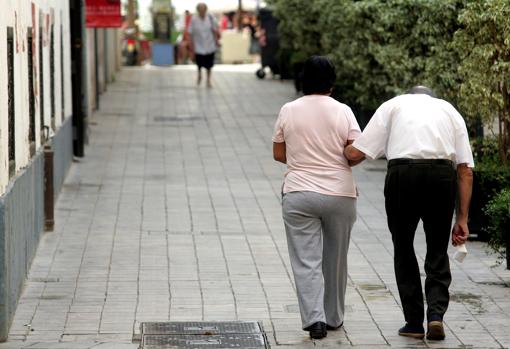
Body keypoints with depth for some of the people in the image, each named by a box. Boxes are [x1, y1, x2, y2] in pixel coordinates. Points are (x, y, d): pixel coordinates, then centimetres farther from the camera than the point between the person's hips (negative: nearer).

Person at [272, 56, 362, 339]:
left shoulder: (288, 111, 1)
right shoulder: (343, 112, -3)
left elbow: (278, 154, 7)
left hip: (298, 196, 0)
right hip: (339, 195, 0)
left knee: (306, 261, -1)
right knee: (335, 259, 14)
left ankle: (315, 318, -14)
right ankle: (334, 318, 24)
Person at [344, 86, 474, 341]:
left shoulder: (393, 105, 21)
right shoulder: (450, 111, 25)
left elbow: (356, 152, 10)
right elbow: (465, 170, 16)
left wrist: (341, 152, 33)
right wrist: (462, 219, 17)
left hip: (403, 172, -1)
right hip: (443, 174, 1)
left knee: (403, 248, 16)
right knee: (437, 250, 17)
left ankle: (414, 322, 16)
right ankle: (436, 313, 0)